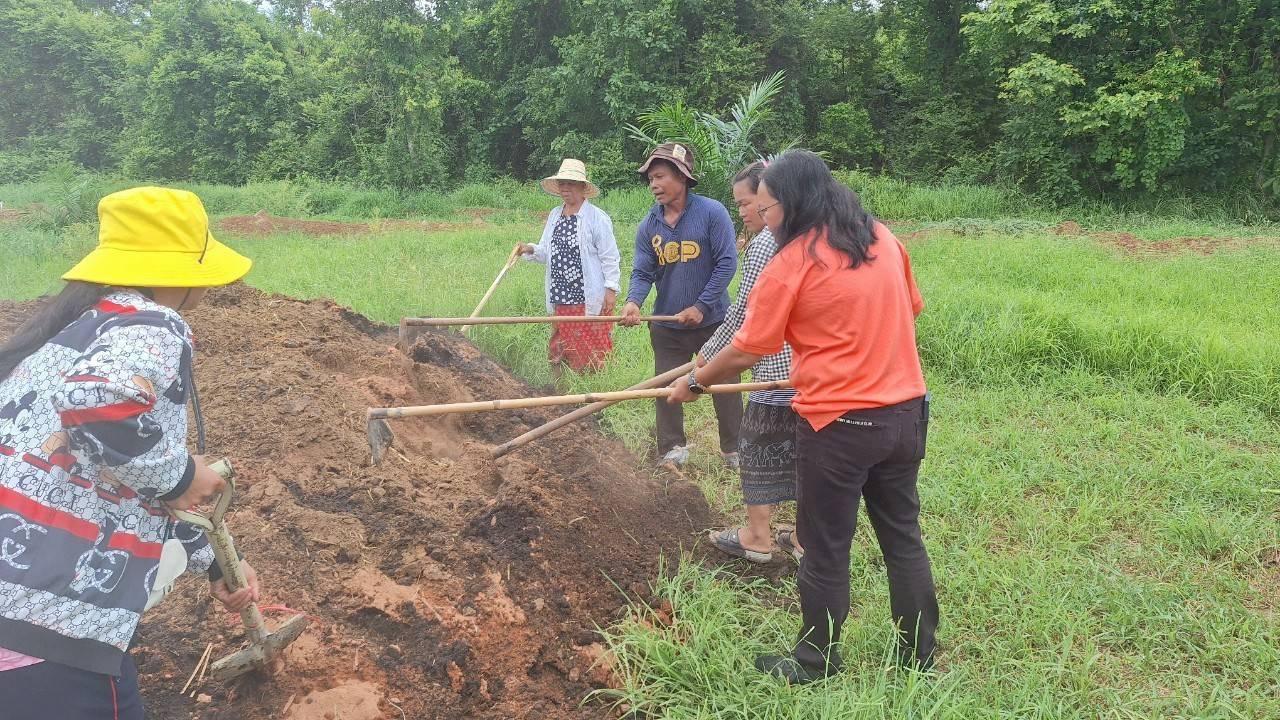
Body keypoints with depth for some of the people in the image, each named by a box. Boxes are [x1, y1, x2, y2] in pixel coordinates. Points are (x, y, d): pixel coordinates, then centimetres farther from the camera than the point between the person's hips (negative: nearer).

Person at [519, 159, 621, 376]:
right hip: (561, 298, 7)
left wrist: (611, 288, -12)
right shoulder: (554, 216, 14)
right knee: (559, 352, 11)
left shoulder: (597, 217, -7)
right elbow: (547, 252, 18)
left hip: (590, 299, -7)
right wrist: (531, 250, -2)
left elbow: (609, 257, -8)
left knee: (592, 355, -1)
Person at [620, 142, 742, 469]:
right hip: (667, 325, 3)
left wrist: (701, 306, -17)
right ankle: (672, 449, 26)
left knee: (725, 386, 8)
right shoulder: (648, 226, 0)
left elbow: (727, 263, -14)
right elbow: (643, 272, -2)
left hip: (712, 320, -3)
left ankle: (734, 451, 24)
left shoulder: (712, 212, -12)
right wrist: (633, 302, -24)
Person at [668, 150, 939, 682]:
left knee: (826, 552, 8)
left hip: (838, 424, -6)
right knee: (904, 538, 17)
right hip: (905, 412, 6)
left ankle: (815, 663, 24)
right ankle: (920, 656, 29)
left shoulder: (790, 266, -13)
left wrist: (694, 382, 9)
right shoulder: (883, 239, 4)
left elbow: (746, 352, -7)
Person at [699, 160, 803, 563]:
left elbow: (743, 311, -13)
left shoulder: (764, 243, -12)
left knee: (760, 444, 5)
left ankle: (758, 537, 15)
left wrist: (707, 356, -3)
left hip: (778, 367, -8)